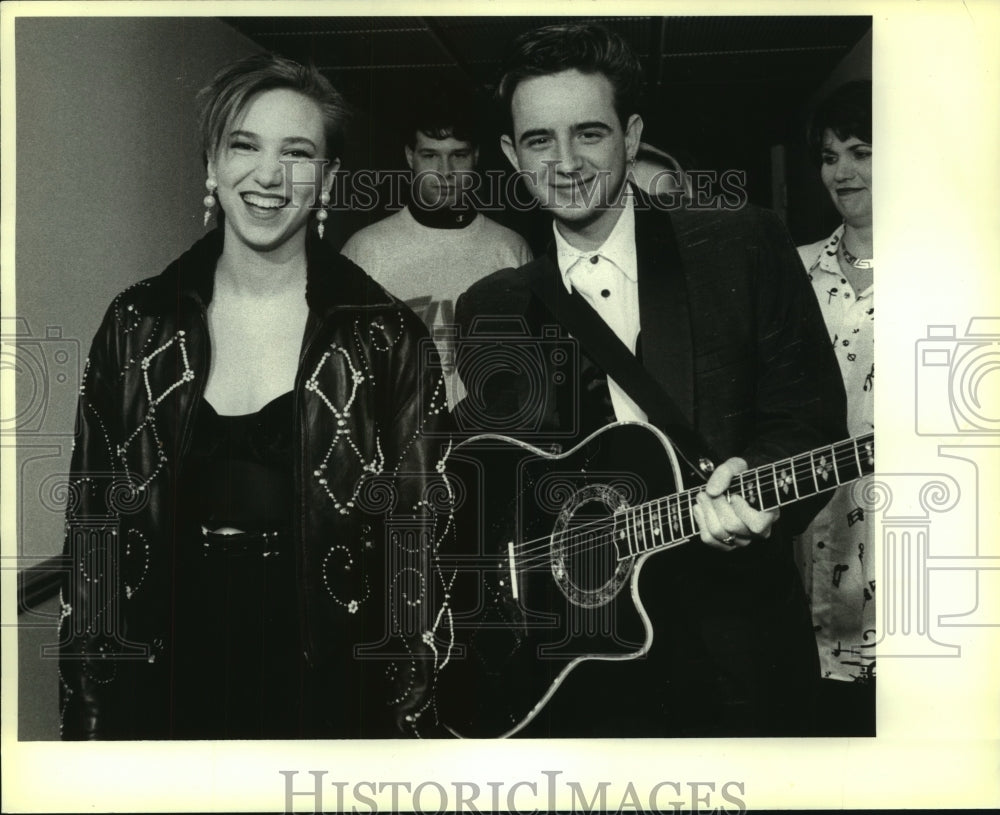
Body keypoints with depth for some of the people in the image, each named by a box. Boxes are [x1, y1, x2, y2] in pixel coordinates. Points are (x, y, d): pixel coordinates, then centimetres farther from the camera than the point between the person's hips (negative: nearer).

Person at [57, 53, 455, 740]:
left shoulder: (384, 339, -6)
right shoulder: (138, 327, 0)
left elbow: (419, 546, -4)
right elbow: (92, 527, 3)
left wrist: (408, 723, -7)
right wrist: (86, 717, 1)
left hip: (330, 697, -1)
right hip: (161, 695, 2)